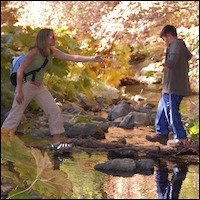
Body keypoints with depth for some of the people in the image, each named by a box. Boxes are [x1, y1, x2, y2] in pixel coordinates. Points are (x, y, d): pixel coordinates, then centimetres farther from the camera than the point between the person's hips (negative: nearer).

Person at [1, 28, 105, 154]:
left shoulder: (52, 52, 1)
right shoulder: (35, 51, -18)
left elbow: (72, 57, -1)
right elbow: (20, 70, -16)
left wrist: (92, 59, -9)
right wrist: (19, 91, -19)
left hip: (39, 87, 7)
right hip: (26, 85, -7)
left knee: (55, 112, -2)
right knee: (15, 116, -5)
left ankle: (57, 144, 0)